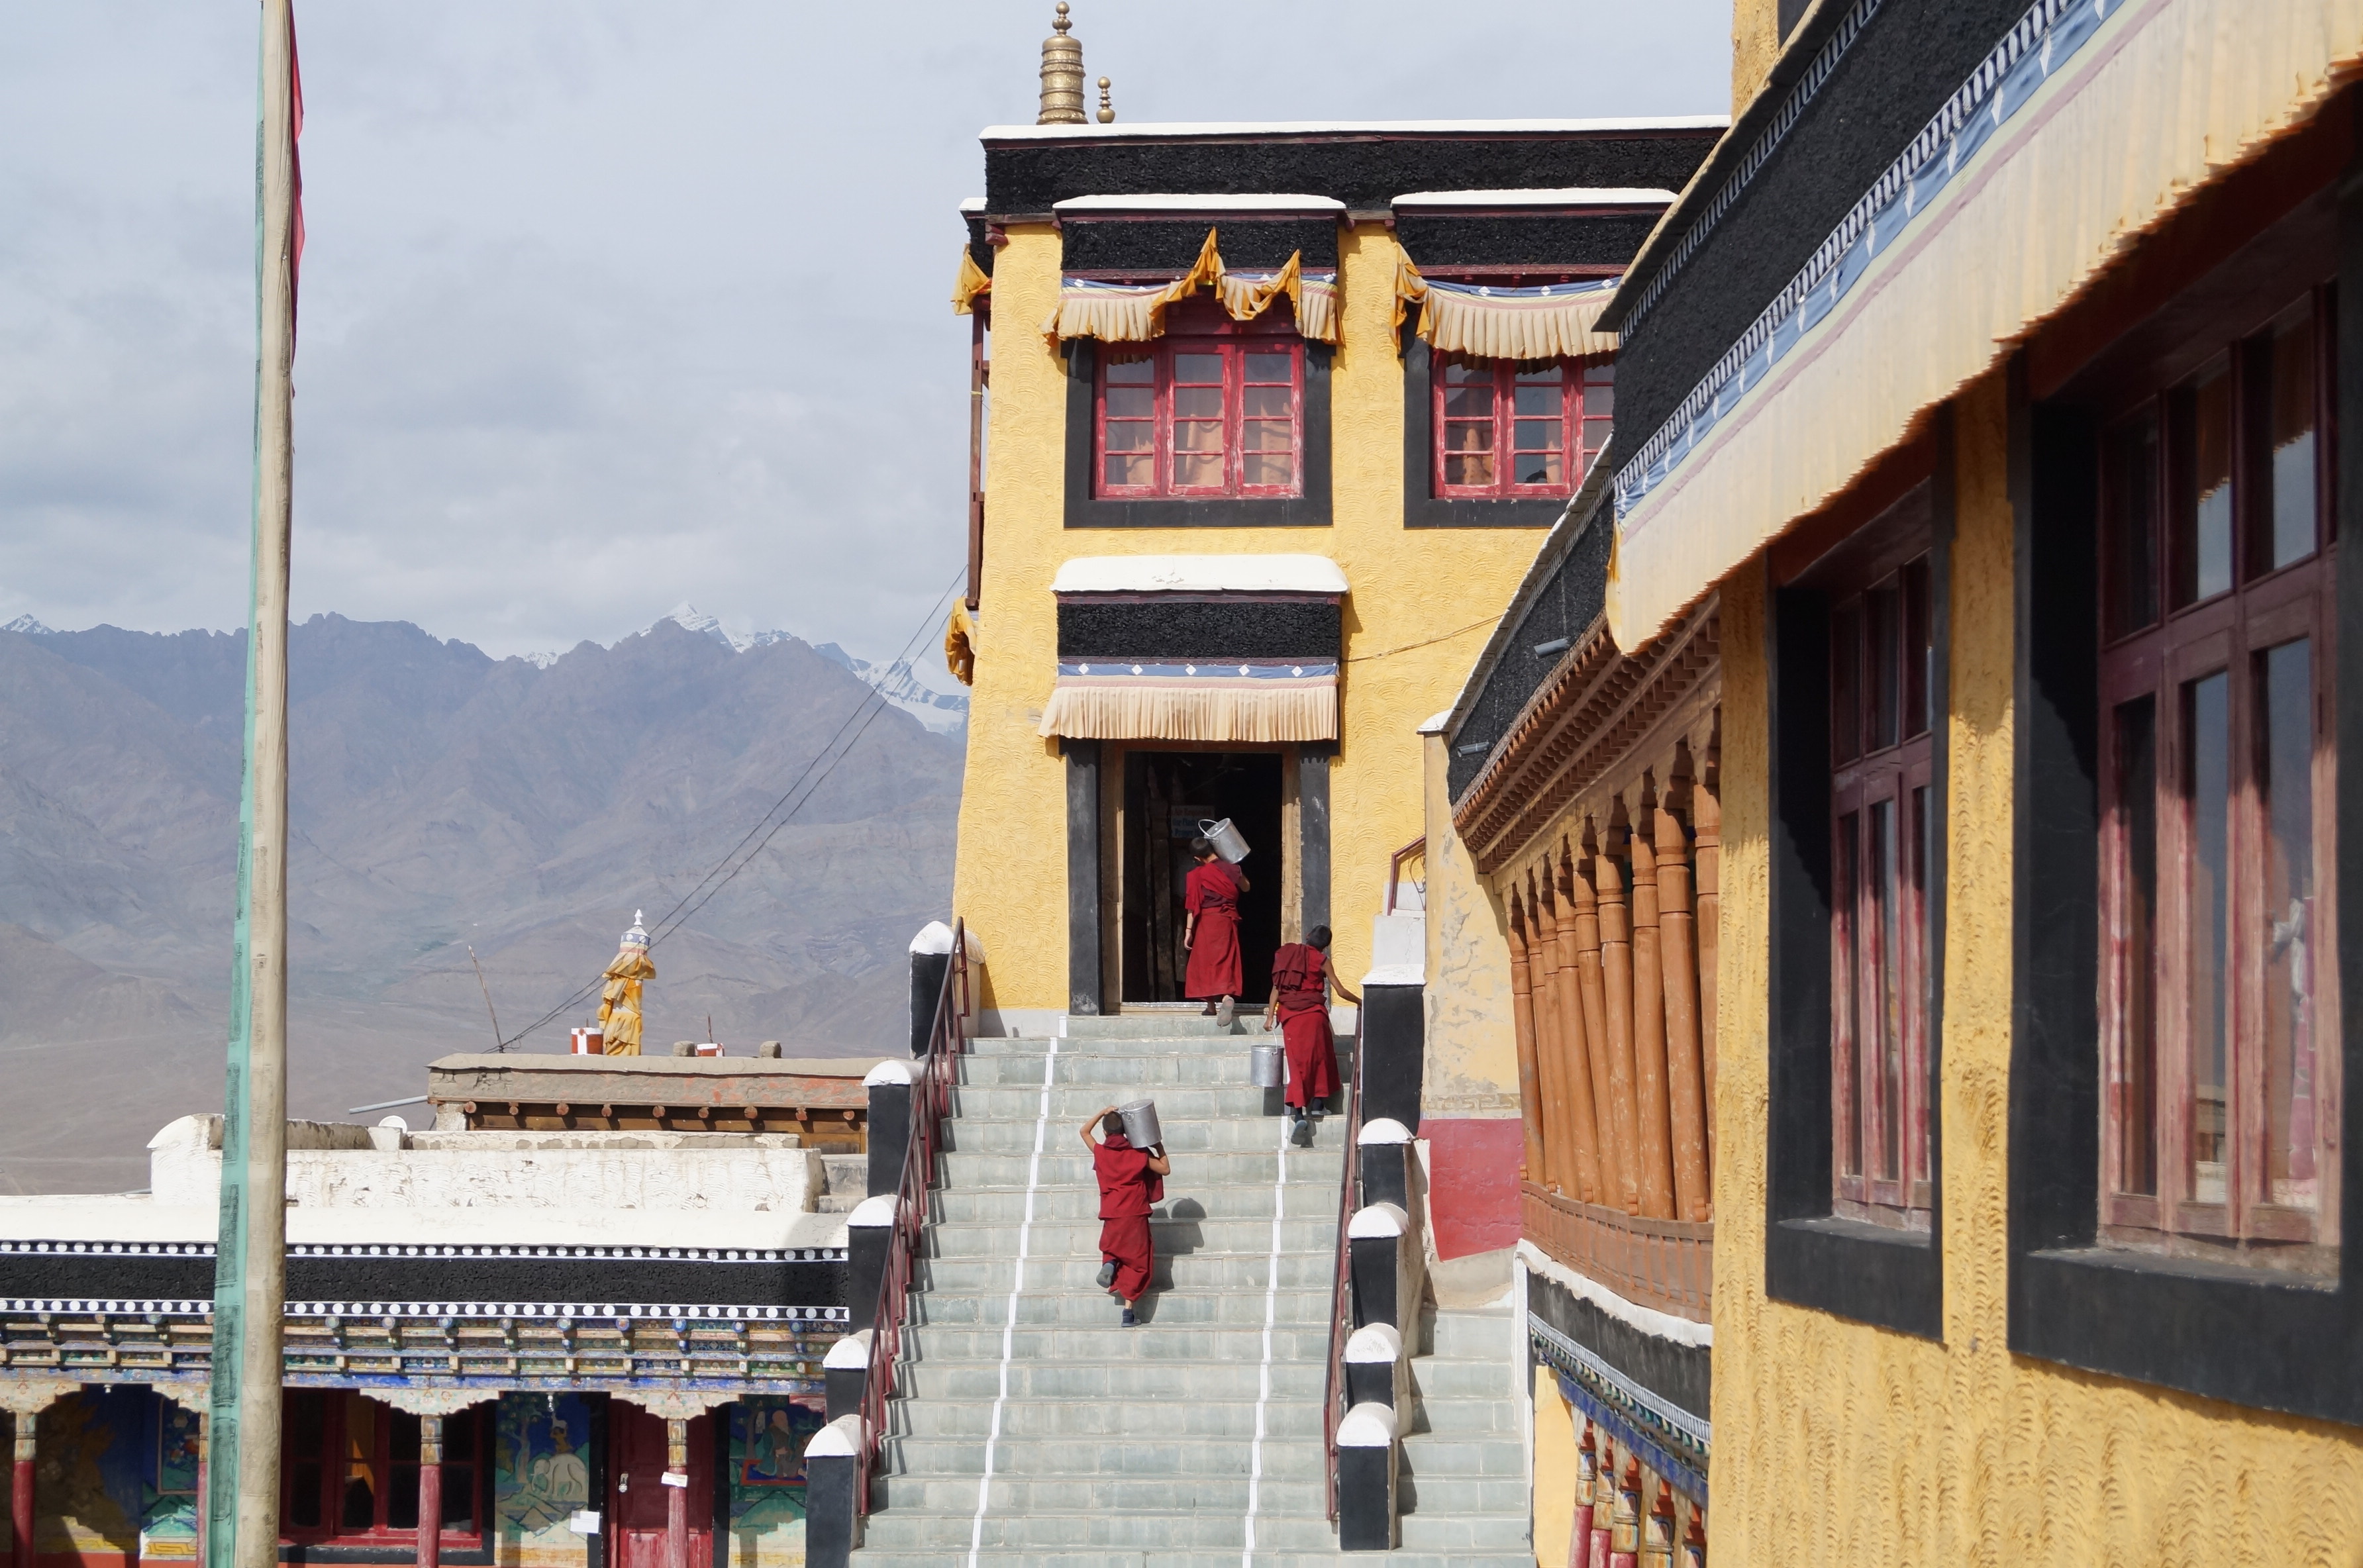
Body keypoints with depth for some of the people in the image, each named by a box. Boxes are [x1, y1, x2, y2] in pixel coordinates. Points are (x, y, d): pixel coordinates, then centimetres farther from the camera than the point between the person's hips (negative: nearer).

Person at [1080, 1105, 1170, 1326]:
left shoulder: (1100, 1152, -1)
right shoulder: (1138, 1155, -3)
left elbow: (1084, 1131, 17)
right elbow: (1165, 1170, 5)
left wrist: (1103, 1113, 13)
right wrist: (1160, 1149, 17)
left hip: (1112, 1216, 1)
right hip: (1136, 1215, -1)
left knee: (1112, 1249, 29)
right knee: (1135, 1263, 5)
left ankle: (1110, 1263, -8)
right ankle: (1129, 1313, -3)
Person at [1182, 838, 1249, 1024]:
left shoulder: (1197, 874, -7)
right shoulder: (1230, 869, -2)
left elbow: (1193, 905, -7)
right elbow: (1246, 887, 16)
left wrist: (1188, 931, -3)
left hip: (1207, 920, -2)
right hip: (1229, 920, 2)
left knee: (1206, 962, 11)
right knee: (1226, 961, 1)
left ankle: (1211, 1006, 14)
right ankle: (1228, 997, -26)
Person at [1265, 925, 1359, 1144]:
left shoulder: (1285, 954, 10)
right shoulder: (1320, 959, 2)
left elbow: (1276, 987, 7)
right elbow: (1340, 991, 5)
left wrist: (1270, 1016, 9)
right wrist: (1359, 1002, 22)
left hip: (1289, 1015, 3)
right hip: (1314, 1013, -3)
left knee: (1298, 1062, 1)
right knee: (1320, 1058, 17)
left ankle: (1298, 1111, -12)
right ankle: (1317, 1103, 16)